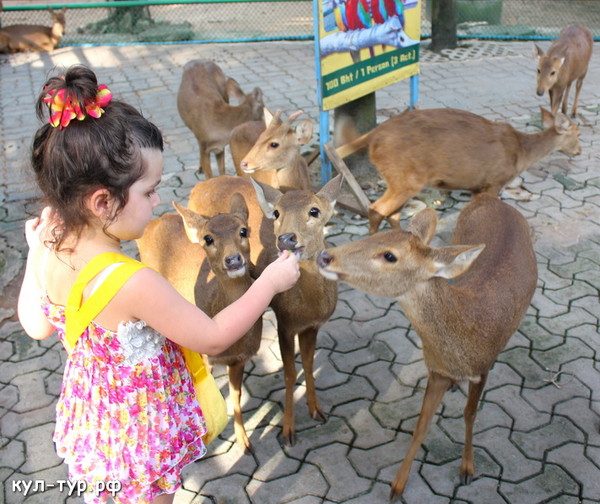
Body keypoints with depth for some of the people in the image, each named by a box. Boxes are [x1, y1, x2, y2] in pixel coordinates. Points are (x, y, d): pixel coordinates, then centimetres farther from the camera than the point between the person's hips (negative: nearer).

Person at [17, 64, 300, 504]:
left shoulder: (48, 251, -14)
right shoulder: (132, 284, -36)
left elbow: (37, 326, 4)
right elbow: (213, 339, -24)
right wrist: (270, 282, -14)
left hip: (89, 416, 6)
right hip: (139, 438, -6)